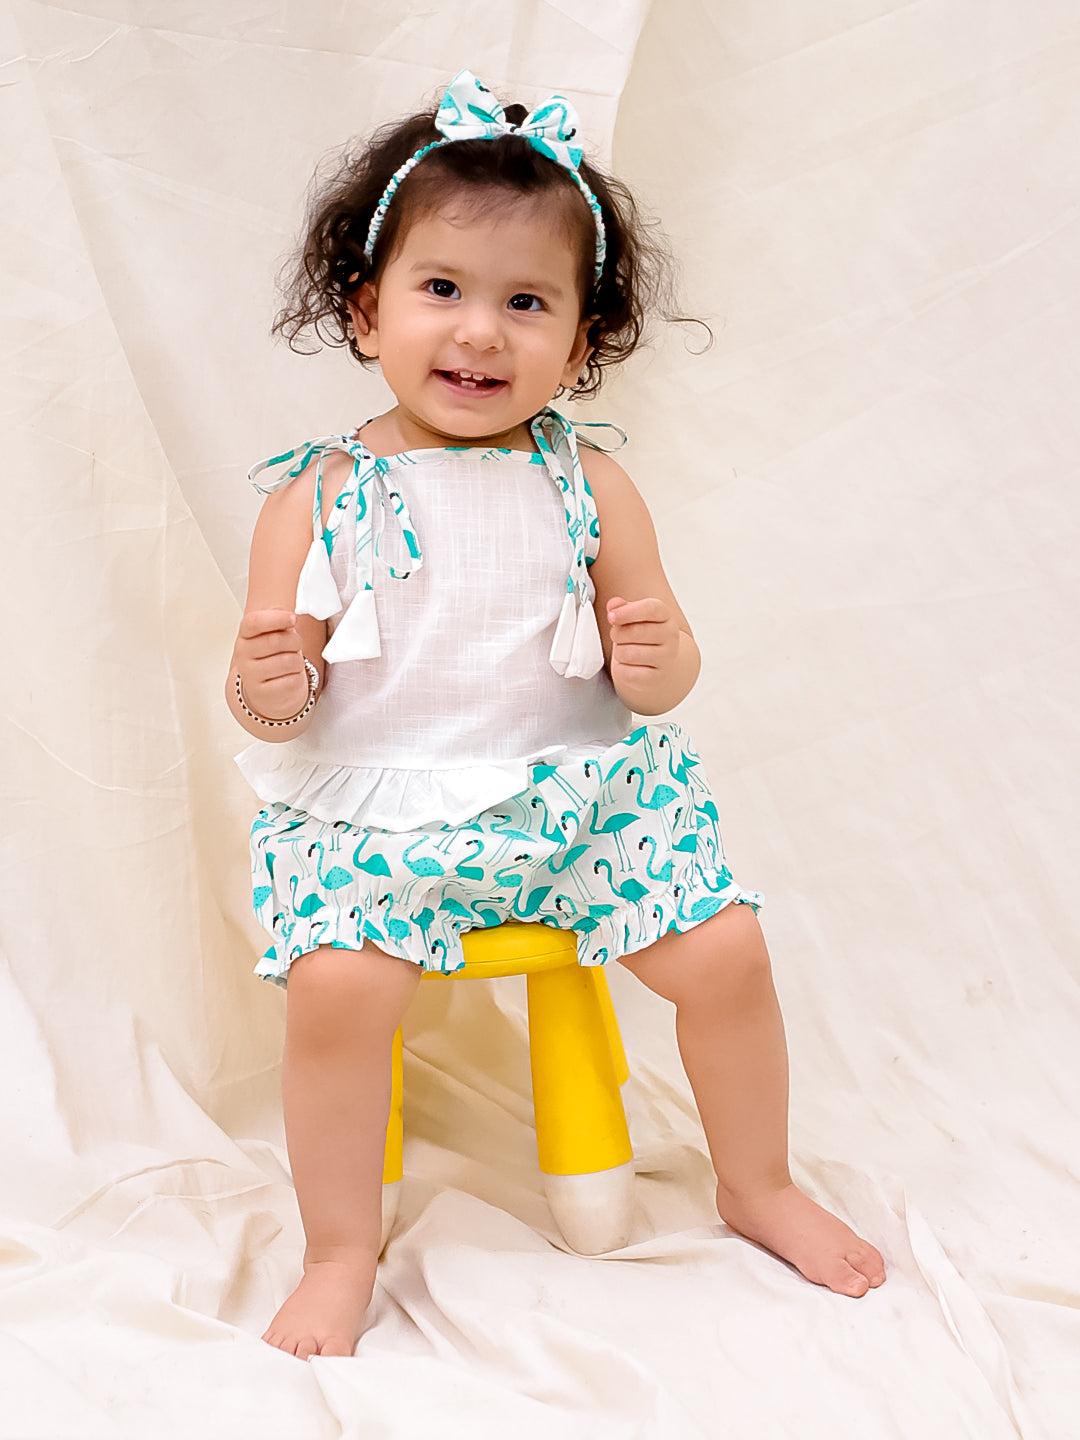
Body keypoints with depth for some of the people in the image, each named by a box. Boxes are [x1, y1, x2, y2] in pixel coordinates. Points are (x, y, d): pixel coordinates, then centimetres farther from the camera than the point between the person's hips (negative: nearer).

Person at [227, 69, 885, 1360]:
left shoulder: (587, 486, -1)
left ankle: (758, 1187, 23)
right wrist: (270, 694, -26)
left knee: (726, 949, -6)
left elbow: (658, 676, 2)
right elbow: (274, 710, -3)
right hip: (374, 809, -1)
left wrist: (655, 660, -21)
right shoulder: (317, 498, -6)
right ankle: (340, 1254, 2)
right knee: (334, 987, -24)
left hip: (580, 787, 2)